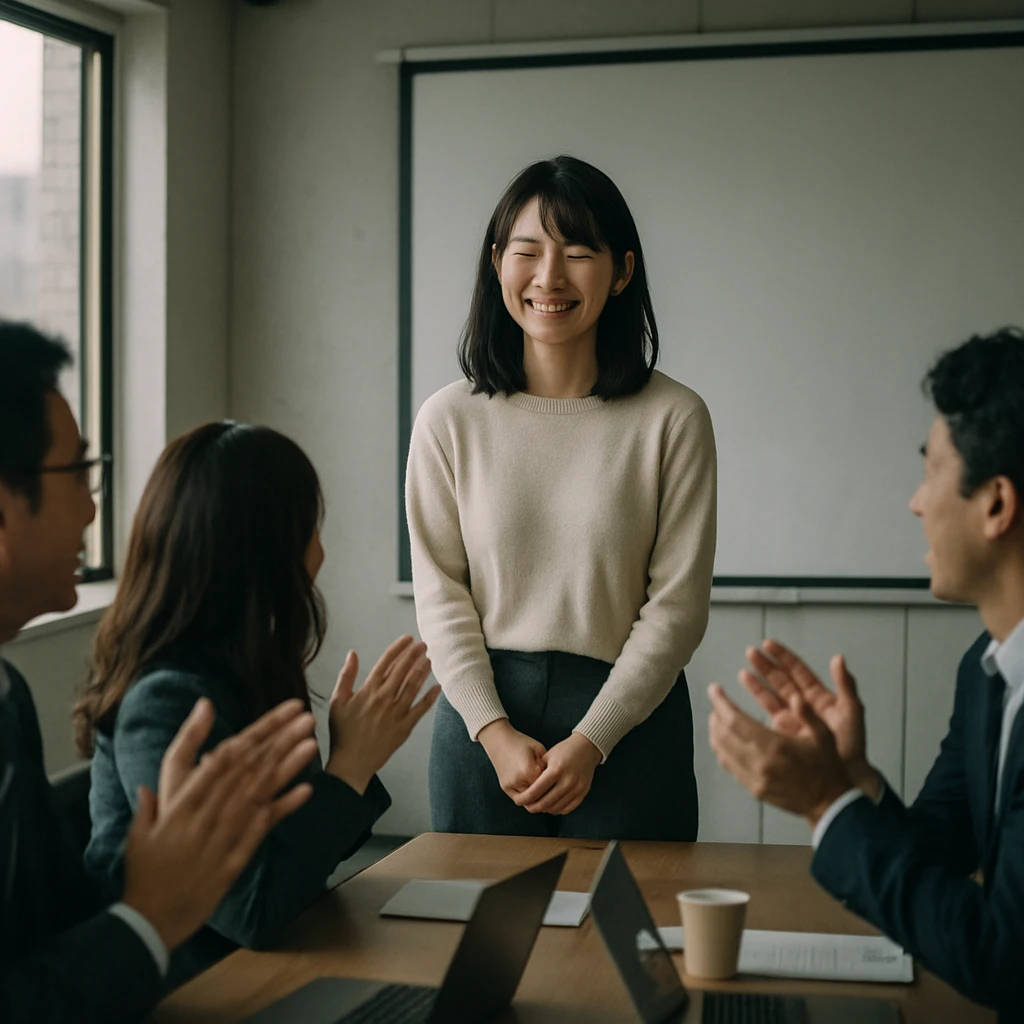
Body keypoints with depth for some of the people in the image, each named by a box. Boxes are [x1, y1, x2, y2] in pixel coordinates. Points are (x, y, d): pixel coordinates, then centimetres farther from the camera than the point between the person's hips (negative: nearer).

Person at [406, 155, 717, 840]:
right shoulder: (450, 419, 1)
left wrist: (588, 742, -12)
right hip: (483, 712, 2)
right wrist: (495, 731, -11)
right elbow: (440, 594, 0)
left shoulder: (674, 419, -4)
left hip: (629, 717, -1)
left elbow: (678, 604, -5)